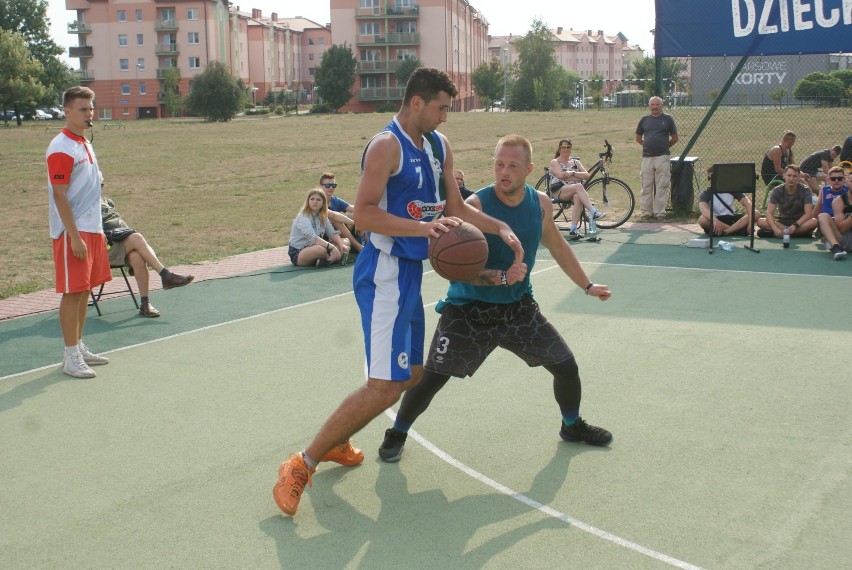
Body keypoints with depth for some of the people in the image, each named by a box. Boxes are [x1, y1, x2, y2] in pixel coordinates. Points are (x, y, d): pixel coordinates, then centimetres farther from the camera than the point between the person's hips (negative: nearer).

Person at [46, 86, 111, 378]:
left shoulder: (85, 144, 14)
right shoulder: (61, 149, -14)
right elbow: (59, 196, -17)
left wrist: (97, 231, 17)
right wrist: (75, 237, -20)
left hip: (92, 230, 9)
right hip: (73, 233, -9)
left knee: (85, 290, 13)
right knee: (72, 292, -4)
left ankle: (79, 347, 22)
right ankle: (71, 357, 2)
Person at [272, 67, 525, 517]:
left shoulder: (438, 147, 13)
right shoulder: (387, 145, -15)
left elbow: (455, 207, 21)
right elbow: (363, 214, -23)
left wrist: (501, 228, 10)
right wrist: (423, 227, -31)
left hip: (409, 269, 10)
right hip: (385, 272, -10)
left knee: (411, 374, 18)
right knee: (384, 386, -16)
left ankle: (333, 442, 31)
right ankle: (301, 466, -7)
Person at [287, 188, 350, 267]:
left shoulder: (323, 216, 7)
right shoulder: (303, 217, -17)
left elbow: (333, 233, -1)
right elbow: (312, 237, -31)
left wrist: (342, 245, -22)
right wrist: (332, 247, -39)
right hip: (298, 254, -8)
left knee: (346, 242, -1)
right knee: (321, 249, -40)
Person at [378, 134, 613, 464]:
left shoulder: (540, 204, -3)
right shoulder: (476, 205, -21)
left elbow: (557, 246, 15)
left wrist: (587, 286, 21)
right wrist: (500, 278, -37)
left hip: (519, 306, 5)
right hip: (469, 308, -5)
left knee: (566, 366, 6)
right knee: (432, 378, -9)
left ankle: (572, 426, 35)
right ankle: (397, 434, 16)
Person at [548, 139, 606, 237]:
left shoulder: (576, 162, 22)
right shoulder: (555, 162, 11)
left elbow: (587, 175, 7)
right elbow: (561, 176, -9)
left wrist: (572, 173, -9)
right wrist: (579, 177, -7)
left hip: (575, 191, 3)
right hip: (559, 191, -3)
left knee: (578, 197, -36)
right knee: (578, 186, -34)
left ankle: (573, 229, -45)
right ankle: (593, 212, -45)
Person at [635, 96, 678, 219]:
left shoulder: (667, 119, 4)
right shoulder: (644, 120, 10)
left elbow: (675, 138, 9)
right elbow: (638, 138, 19)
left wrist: (664, 146, 10)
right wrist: (648, 145, 12)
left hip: (662, 157, -2)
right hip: (647, 157, 2)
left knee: (662, 186, -2)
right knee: (646, 186, 4)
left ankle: (659, 212, 3)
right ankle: (646, 211, 11)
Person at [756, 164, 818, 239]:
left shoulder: (805, 190, -9)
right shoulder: (777, 191, -7)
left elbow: (808, 214, -18)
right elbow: (769, 213, -18)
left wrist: (795, 225, -34)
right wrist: (775, 229, -37)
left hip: (799, 222, -1)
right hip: (782, 222, 1)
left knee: (814, 222, -34)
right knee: (760, 222, -26)